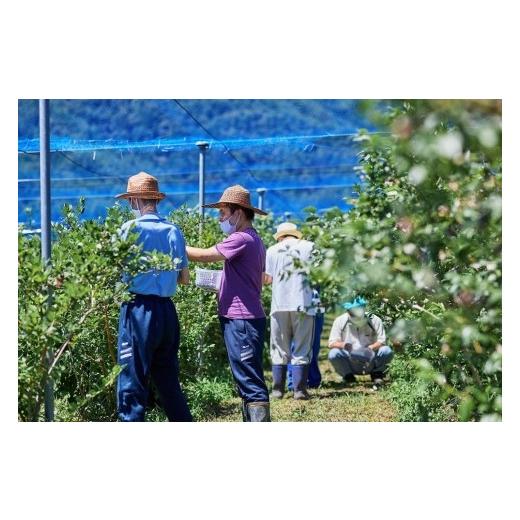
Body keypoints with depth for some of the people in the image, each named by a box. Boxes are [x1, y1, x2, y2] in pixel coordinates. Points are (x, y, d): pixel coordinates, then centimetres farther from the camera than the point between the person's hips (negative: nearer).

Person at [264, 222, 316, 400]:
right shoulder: (309, 247, 6)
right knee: (302, 350, 3)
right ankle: (299, 389, -2)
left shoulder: (273, 250, 9)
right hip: (303, 304, -1)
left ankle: (278, 390, 7)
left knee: (280, 350, 8)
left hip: (279, 305, 1)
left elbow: (267, 278, 7)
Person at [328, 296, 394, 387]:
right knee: (333, 354, -29)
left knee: (387, 351, -26)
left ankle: (376, 374, 2)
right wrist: (343, 345, -30)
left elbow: (381, 341, -5)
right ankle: (348, 376, -3)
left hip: (370, 360, 1)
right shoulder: (340, 321, -2)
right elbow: (332, 343, -7)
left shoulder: (375, 320, -2)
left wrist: (370, 348, -27)